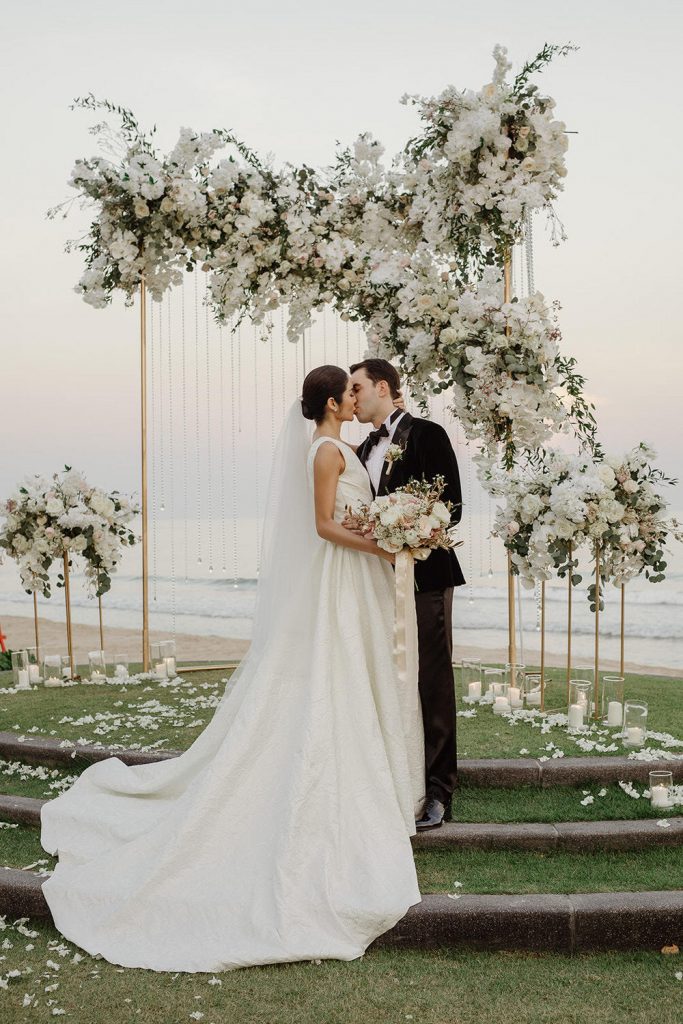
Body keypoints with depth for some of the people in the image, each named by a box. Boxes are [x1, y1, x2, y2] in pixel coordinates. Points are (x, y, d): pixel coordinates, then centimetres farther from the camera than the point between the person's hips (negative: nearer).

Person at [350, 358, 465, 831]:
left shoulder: (427, 435, -5)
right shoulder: (364, 449, 18)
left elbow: (451, 506, -12)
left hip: (423, 575, -7)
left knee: (432, 686, -3)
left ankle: (436, 792, 4)